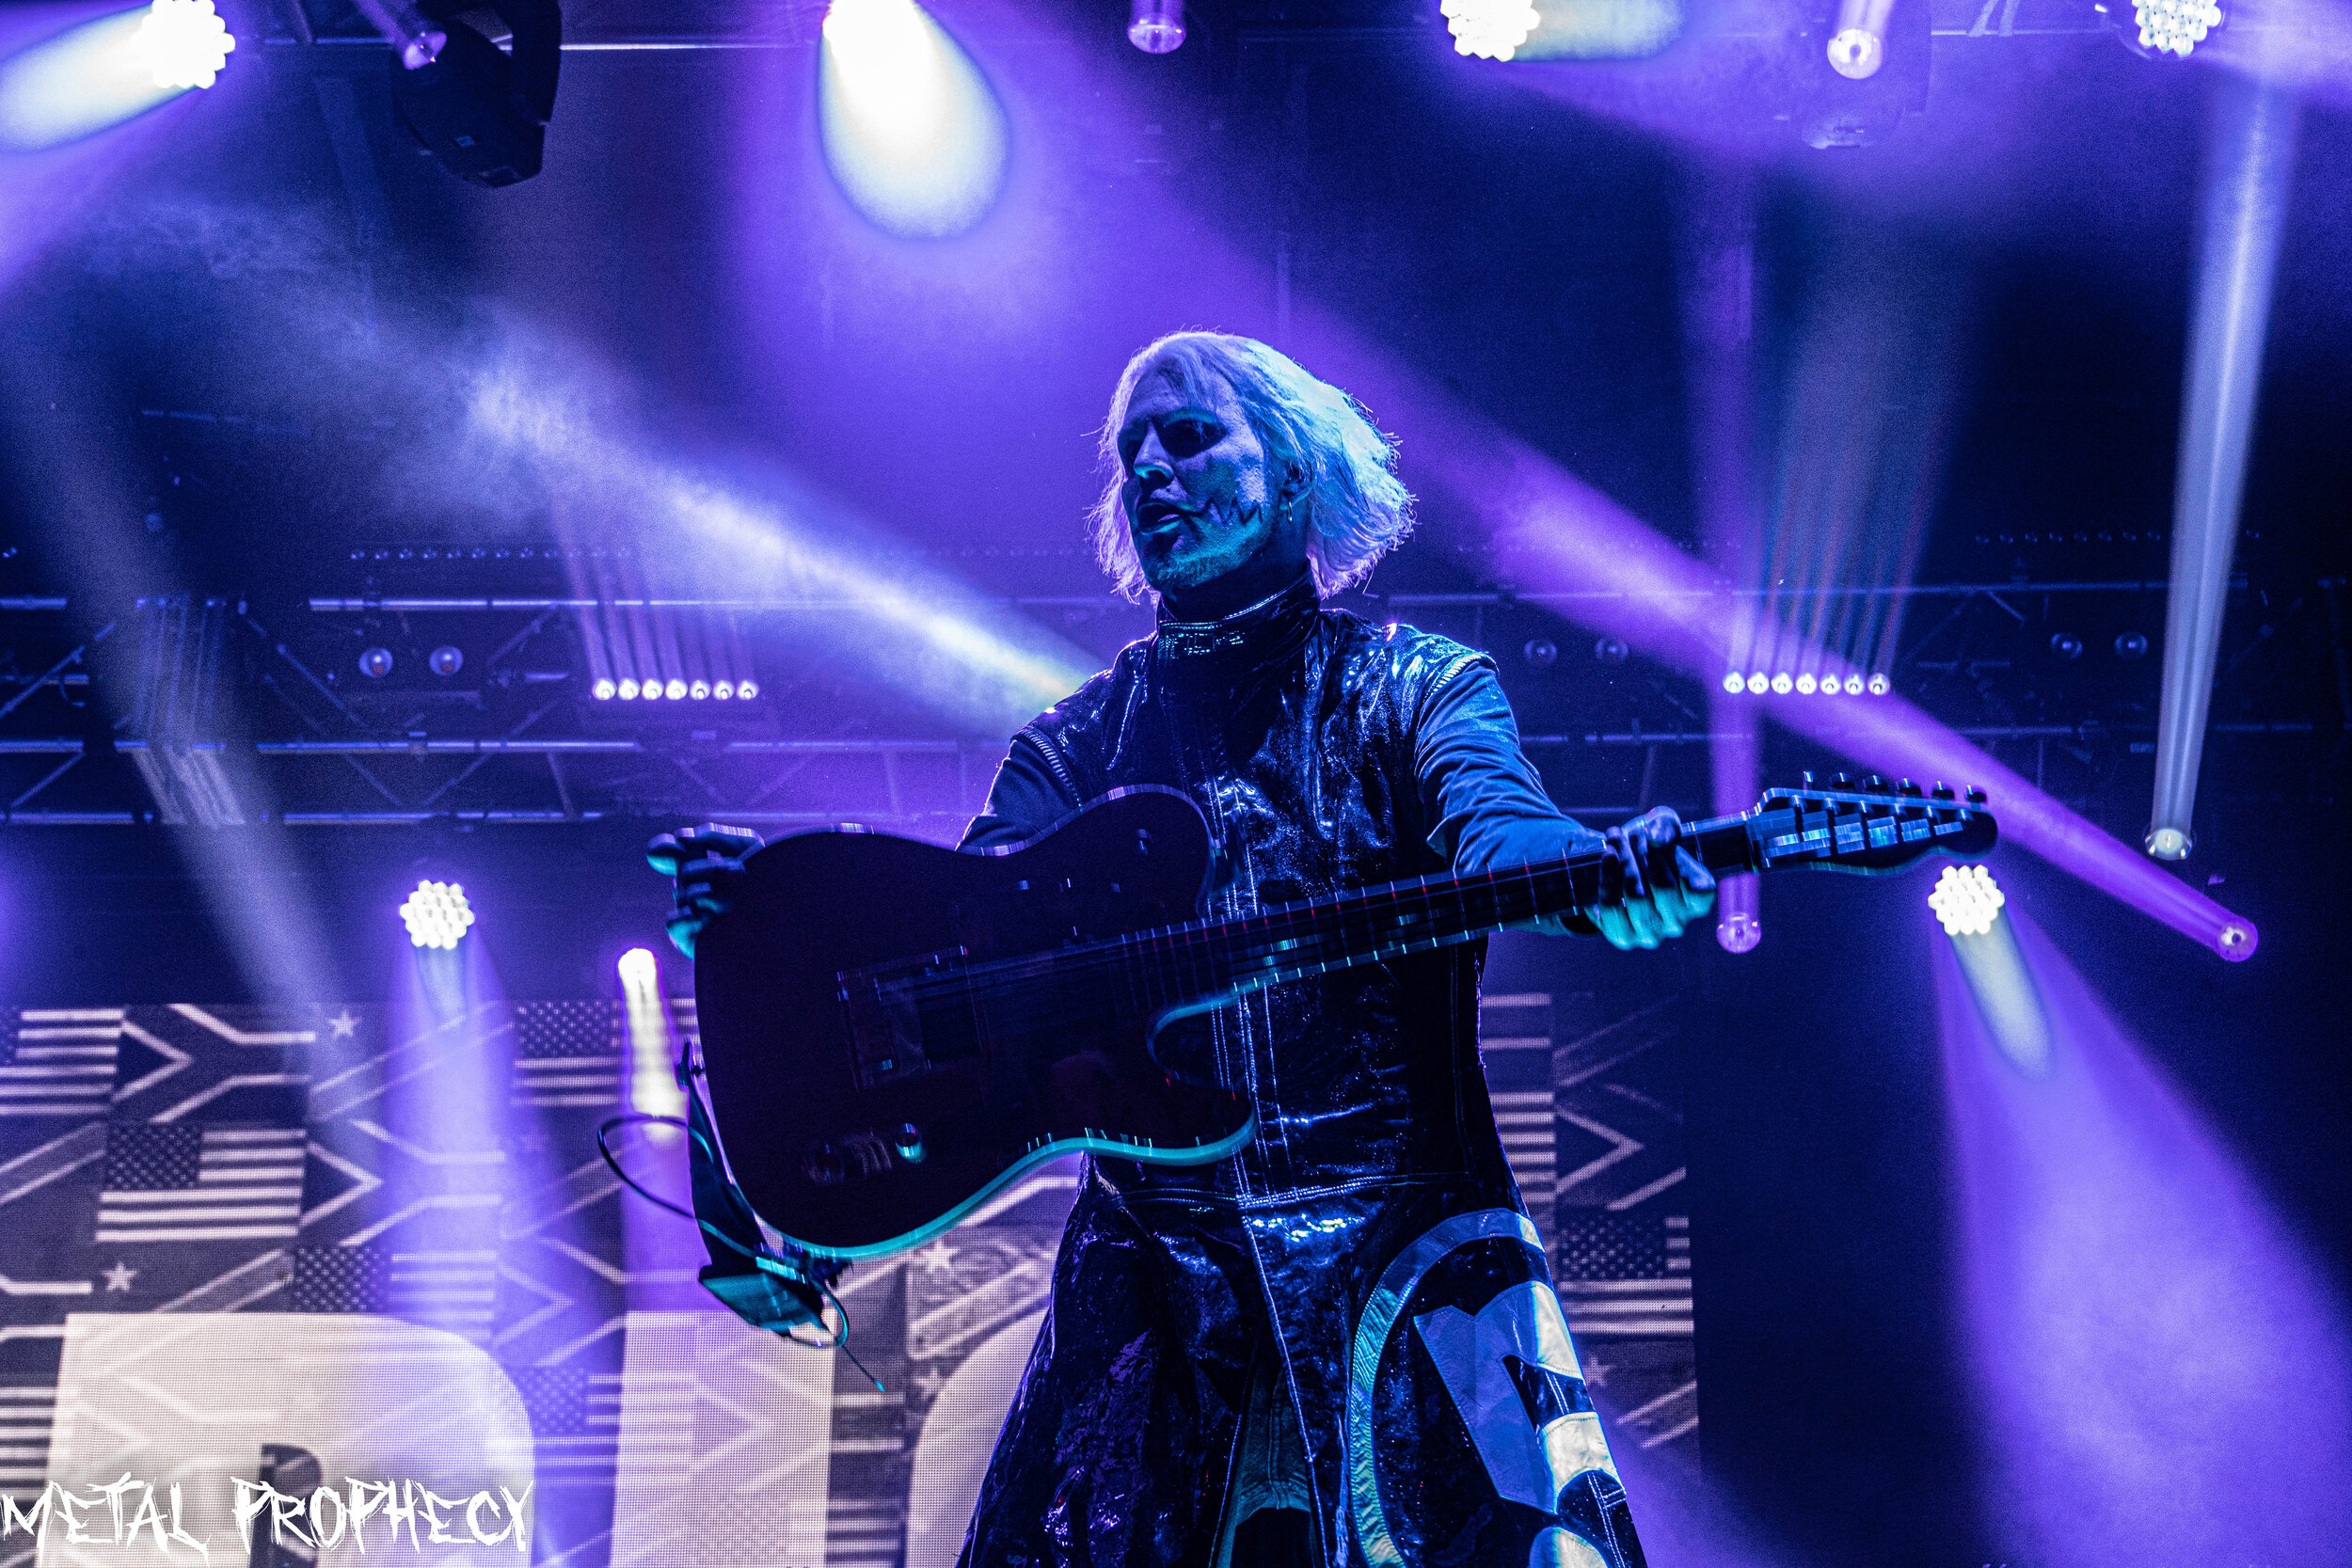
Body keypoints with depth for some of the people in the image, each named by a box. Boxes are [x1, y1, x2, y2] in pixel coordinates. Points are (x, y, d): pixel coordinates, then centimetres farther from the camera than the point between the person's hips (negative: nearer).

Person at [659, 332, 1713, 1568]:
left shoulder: (1419, 687, 7)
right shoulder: (1081, 738, 14)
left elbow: (1492, 821, -14)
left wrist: (1600, 878, -38)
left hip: (1413, 1240, -2)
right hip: (1154, 1252, 3)